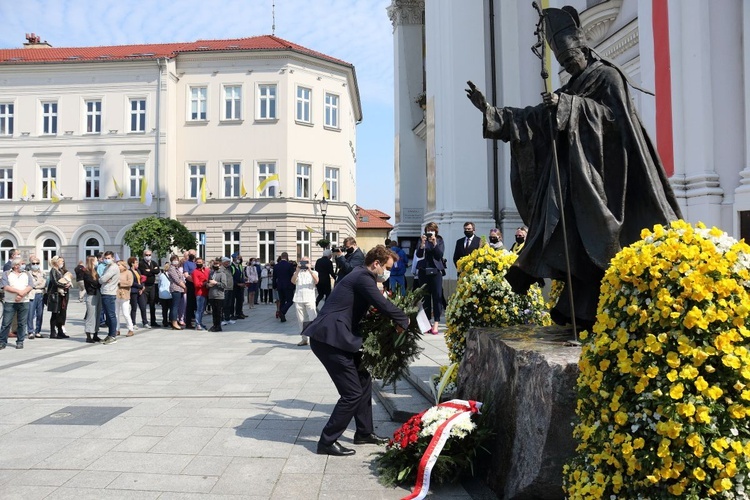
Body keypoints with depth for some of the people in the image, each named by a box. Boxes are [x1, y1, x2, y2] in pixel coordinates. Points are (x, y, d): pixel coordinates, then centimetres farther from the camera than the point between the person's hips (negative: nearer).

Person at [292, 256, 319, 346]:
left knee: (313, 320, -11)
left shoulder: (313, 272, 11)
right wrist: (297, 270, -13)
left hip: (310, 299, -2)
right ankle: (304, 339, 13)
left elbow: (316, 281, -10)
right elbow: (293, 281, -5)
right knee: (301, 321, 6)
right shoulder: (297, 272, 15)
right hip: (298, 300, 2)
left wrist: (309, 270, -16)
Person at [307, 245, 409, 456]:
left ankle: (364, 432, 30)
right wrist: (404, 320, -5)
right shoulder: (363, 277, -13)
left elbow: (373, 305, 22)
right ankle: (327, 442, 6)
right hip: (329, 339, -11)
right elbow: (383, 305, -22)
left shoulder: (360, 276, 19)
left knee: (364, 380, 18)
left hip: (334, 337, 11)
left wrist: (395, 320, 12)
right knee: (352, 392, -5)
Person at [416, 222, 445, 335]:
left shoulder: (439, 240, 6)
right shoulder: (421, 240, 6)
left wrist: (434, 243, -17)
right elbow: (419, 254, -5)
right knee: (425, 296, 1)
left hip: (436, 271, -1)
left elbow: (440, 255, -6)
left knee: (437, 296, -7)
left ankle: (436, 323, -9)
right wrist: (422, 244, -20)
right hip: (424, 271, 1)